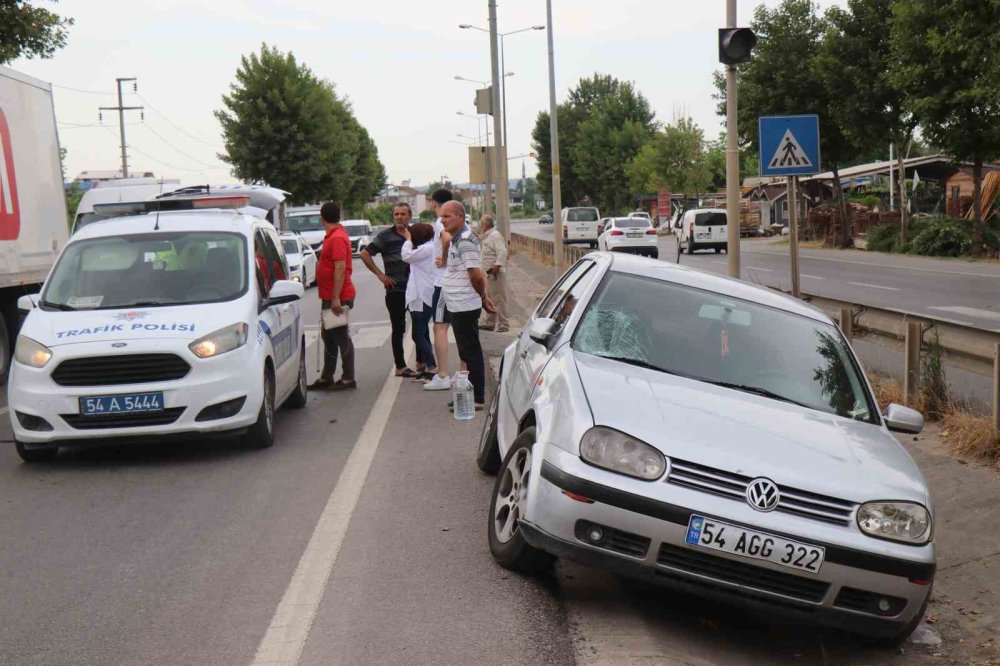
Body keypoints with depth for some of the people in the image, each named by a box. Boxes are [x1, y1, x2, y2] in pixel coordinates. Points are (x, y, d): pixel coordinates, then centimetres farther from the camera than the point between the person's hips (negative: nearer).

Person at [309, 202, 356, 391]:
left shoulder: (337, 238, -18)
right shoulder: (332, 236, 14)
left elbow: (340, 269, -24)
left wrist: (336, 298, -26)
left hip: (338, 297, -10)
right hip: (329, 297, 10)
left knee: (341, 337, -4)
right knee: (329, 337, 14)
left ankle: (348, 379, 2)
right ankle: (326, 378, 21)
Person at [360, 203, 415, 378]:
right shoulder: (385, 236, -4)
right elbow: (365, 254, -6)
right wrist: (380, 275, -9)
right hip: (395, 289, -4)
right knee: (398, 329, 1)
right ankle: (400, 367, 8)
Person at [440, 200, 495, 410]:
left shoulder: (465, 241, -17)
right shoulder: (457, 239, 15)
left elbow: (477, 275, -21)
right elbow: (477, 275, 19)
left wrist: (482, 296, -6)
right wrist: (484, 296, 13)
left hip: (464, 306, -10)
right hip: (457, 305, 10)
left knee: (470, 353, -4)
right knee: (468, 352, 15)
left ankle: (477, 399, 1)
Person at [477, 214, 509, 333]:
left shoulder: (495, 235, -16)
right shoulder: (487, 236, 15)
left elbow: (502, 252, -26)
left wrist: (497, 265, -29)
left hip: (496, 273, -11)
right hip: (490, 273, 11)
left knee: (499, 299, -7)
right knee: (490, 299, 18)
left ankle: (503, 325, -3)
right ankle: (489, 323, 27)